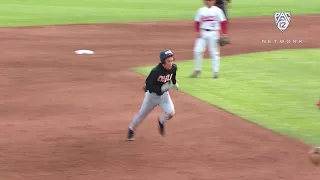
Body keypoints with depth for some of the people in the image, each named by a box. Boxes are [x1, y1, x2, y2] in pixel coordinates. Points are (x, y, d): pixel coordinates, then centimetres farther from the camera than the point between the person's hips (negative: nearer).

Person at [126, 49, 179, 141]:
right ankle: (131, 129, 39)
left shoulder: (173, 68, -15)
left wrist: (174, 83, 10)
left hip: (164, 95, 3)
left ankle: (161, 121, 18)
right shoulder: (156, 71, -33)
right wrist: (161, 89, -42)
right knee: (142, 114, 12)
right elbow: (148, 86, -31)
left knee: (171, 113, -17)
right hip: (152, 95, -3)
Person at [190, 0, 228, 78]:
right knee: (197, 51, -4)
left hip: (213, 33, -3)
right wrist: (197, 31, -2)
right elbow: (197, 22, 10)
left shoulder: (217, 10, -2)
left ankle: (216, 71, 7)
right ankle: (197, 70, 8)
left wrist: (224, 34, -9)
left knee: (214, 52, 0)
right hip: (203, 33, 3)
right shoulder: (201, 10, 7)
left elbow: (223, 22, -3)